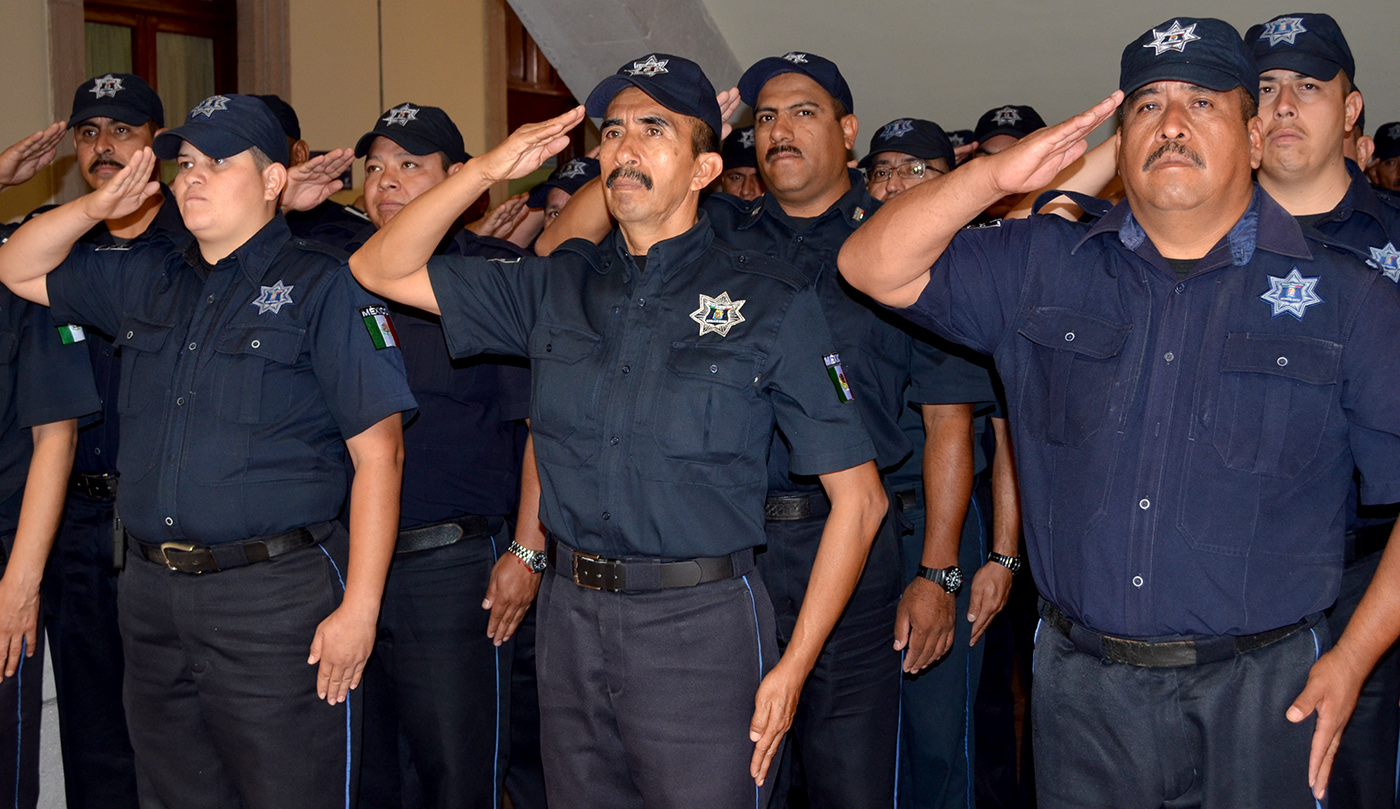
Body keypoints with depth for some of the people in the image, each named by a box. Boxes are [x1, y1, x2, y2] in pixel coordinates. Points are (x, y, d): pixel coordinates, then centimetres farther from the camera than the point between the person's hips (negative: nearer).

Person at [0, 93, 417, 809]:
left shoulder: (322, 286, -5)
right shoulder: (147, 279, 13)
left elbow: (378, 451, -10)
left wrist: (359, 609, -16)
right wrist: (99, 205, 4)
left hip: (275, 596, -6)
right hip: (151, 593, 6)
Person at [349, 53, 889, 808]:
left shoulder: (768, 301, -4)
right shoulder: (559, 285, 8)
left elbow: (858, 496, -4)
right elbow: (381, 269, 10)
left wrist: (792, 667, -9)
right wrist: (487, 169, -3)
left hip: (699, 626, -4)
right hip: (570, 618, 4)